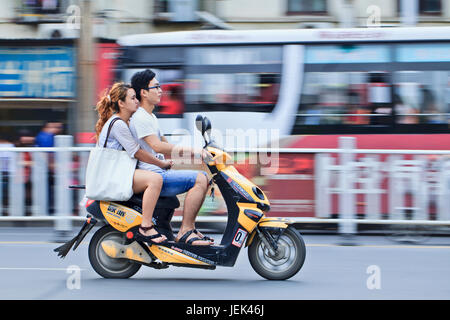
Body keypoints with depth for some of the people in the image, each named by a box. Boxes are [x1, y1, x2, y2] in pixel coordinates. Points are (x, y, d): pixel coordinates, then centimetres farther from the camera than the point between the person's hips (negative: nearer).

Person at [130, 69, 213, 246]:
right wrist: (190, 150, -23)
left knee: (203, 178, 11)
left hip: (160, 172, 11)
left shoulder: (151, 117, 22)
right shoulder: (139, 117, -12)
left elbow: (166, 145, 25)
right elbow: (156, 146, -23)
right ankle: (185, 231, -20)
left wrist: (197, 152, 11)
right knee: (199, 179, -20)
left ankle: (190, 227, 8)